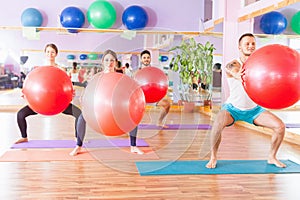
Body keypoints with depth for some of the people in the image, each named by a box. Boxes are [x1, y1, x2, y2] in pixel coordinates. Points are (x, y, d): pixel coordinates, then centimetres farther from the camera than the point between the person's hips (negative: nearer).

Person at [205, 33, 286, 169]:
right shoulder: (232, 65, -20)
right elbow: (237, 74, -45)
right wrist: (241, 76, -72)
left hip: (253, 109, 4)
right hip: (233, 108, -4)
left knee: (280, 126, -10)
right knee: (218, 124, -33)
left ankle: (272, 157, 14)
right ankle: (213, 157, -9)